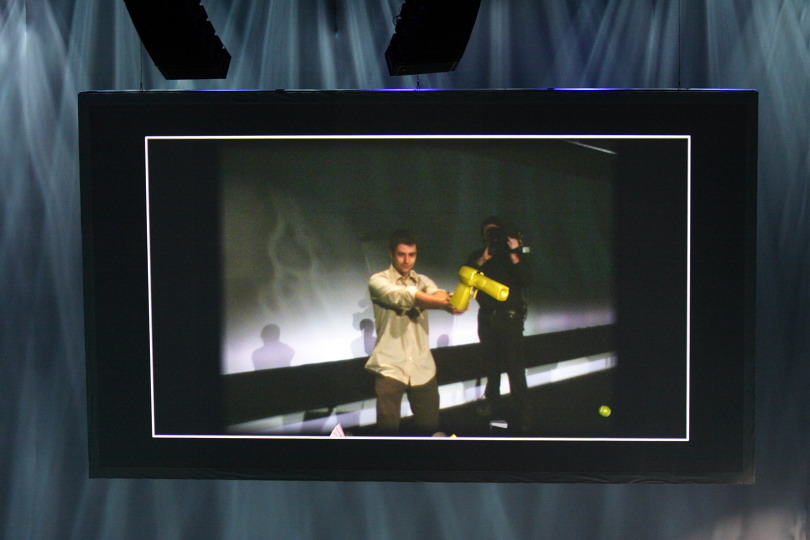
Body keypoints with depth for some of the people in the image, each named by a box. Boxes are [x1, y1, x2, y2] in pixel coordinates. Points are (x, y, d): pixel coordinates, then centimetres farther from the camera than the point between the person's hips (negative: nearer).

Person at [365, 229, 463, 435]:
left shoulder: (422, 281, 13)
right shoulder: (378, 281, -1)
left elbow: (436, 295, -11)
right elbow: (400, 296, -22)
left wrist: (447, 300, -38)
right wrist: (443, 302, -38)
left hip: (423, 368, 4)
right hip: (390, 367, -4)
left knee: (430, 426, 7)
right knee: (388, 428, -10)